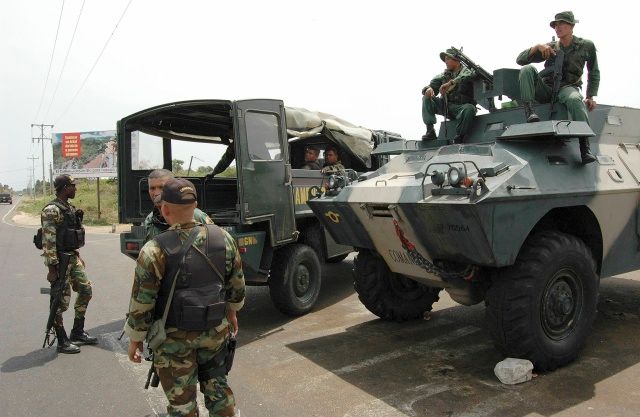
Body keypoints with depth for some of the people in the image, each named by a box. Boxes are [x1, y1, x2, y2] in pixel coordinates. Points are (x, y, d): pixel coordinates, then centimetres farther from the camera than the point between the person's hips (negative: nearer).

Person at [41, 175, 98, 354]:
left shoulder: (70, 208, 12)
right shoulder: (52, 210, -16)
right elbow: (48, 242, -20)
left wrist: (79, 257, 22)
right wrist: (52, 268, -22)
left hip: (73, 257, 9)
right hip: (60, 260, -9)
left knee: (85, 290, 13)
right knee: (61, 301, 0)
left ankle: (77, 333, 24)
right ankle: (62, 342, 12)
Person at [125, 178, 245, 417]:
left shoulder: (155, 250, -20)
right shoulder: (223, 238, -7)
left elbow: (141, 303, -13)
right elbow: (237, 285, 4)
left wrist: (135, 339, 2)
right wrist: (232, 312, 20)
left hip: (175, 339, -3)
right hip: (215, 332, 4)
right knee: (215, 382, 25)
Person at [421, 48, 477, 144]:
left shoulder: (466, 71, 3)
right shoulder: (444, 75, 15)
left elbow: (467, 77, -23)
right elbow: (433, 84, 8)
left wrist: (450, 83, -33)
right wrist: (428, 89, -18)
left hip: (461, 107, -4)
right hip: (445, 106, 4)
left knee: (469, 108, -37)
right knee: (427, 98, -11)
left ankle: (458, 138, -27)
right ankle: (430, 131, -19)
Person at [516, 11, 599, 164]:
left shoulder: (586, 46, 11)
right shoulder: (550, 47, 13)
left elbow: (594, 73, 21)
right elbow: (520, 60, 7)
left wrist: (591, 97, 9)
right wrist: (537, 47, -10)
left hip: (567, 88, -2)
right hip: (546, 89, 2)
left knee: (575, 99, -39)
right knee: (527, 69, -23)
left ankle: (585, 147, -45)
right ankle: (528, 112, -37)